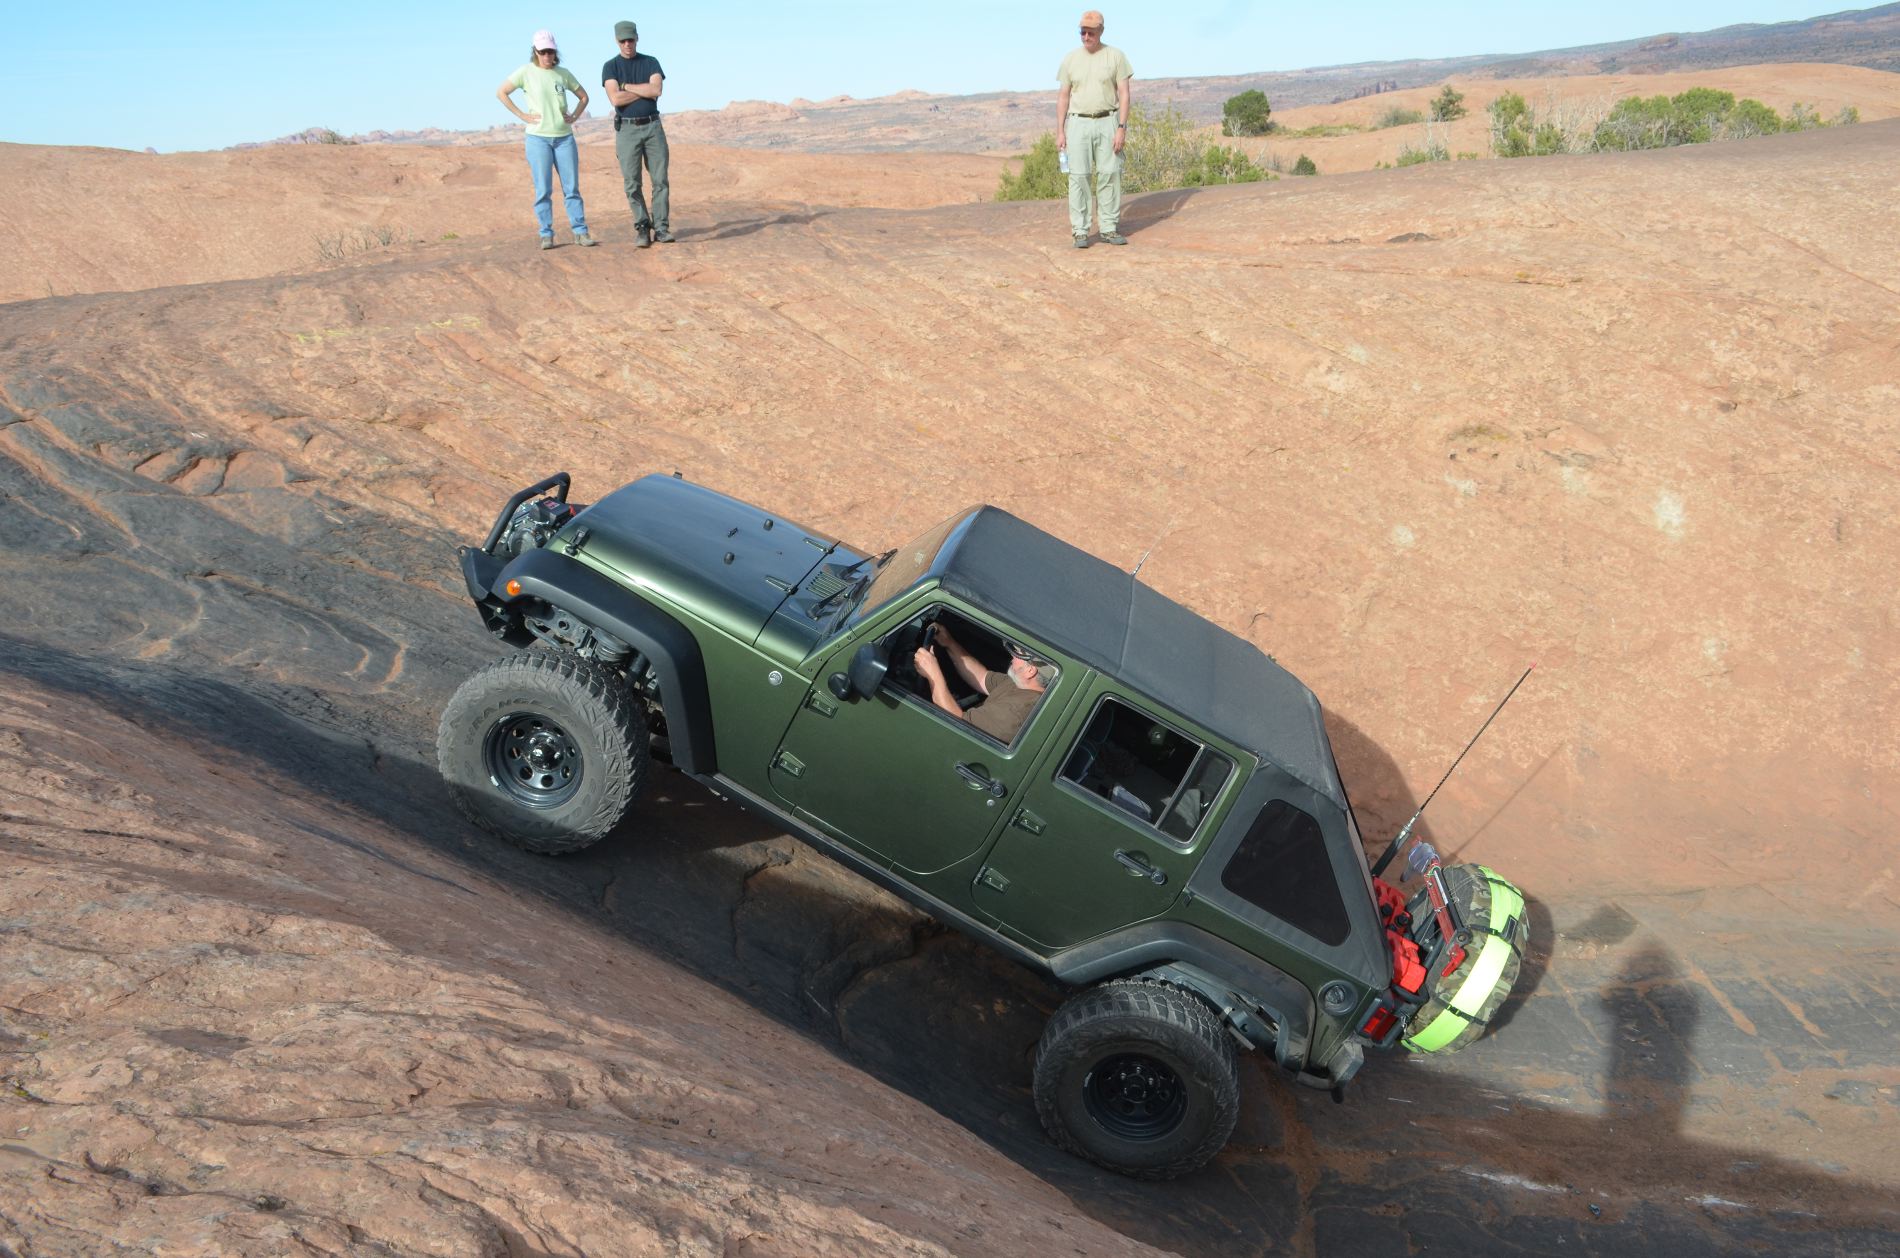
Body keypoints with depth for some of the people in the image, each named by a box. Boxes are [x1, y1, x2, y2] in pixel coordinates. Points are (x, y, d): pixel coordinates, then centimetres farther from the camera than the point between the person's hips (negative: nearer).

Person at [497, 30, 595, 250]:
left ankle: (580, 232, 6)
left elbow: (583, 96, 19)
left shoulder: (563, 73, 7)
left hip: (564, 137, 3)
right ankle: (546, 235, 3)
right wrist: (522, 115, -6)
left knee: (572, 187, 3)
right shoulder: (526, 72, -2)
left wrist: (574, 117, 5)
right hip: (538, 138, -2)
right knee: (543, 190, -1)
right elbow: (501, 92, 0)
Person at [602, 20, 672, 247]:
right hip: (627, 129, -1)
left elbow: (656, 90, -11)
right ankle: (642, 227, 8)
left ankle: (661, 228, -1)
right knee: (632, 183, -2)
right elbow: (616, 99, -14)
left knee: (660, 179, -3)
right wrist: (645, 90, -9)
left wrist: (626, 86, -8)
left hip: (653, 127, 1)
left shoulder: (651, 62, 7)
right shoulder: (610, 67, 2)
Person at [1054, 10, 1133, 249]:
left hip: (1107, 123, 0)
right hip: (1078, 123, 0)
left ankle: (1109, 228, 7)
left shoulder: (1115, 56, 1)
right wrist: (1059, 131, 0)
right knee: (1079, 176, -4)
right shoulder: (1071, 59, 5)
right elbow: (1063, 96, 7)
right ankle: (1081, 231, 0)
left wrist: (1121, 128, -11)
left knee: (1110, 175, -1)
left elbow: (1124, 94, -1)